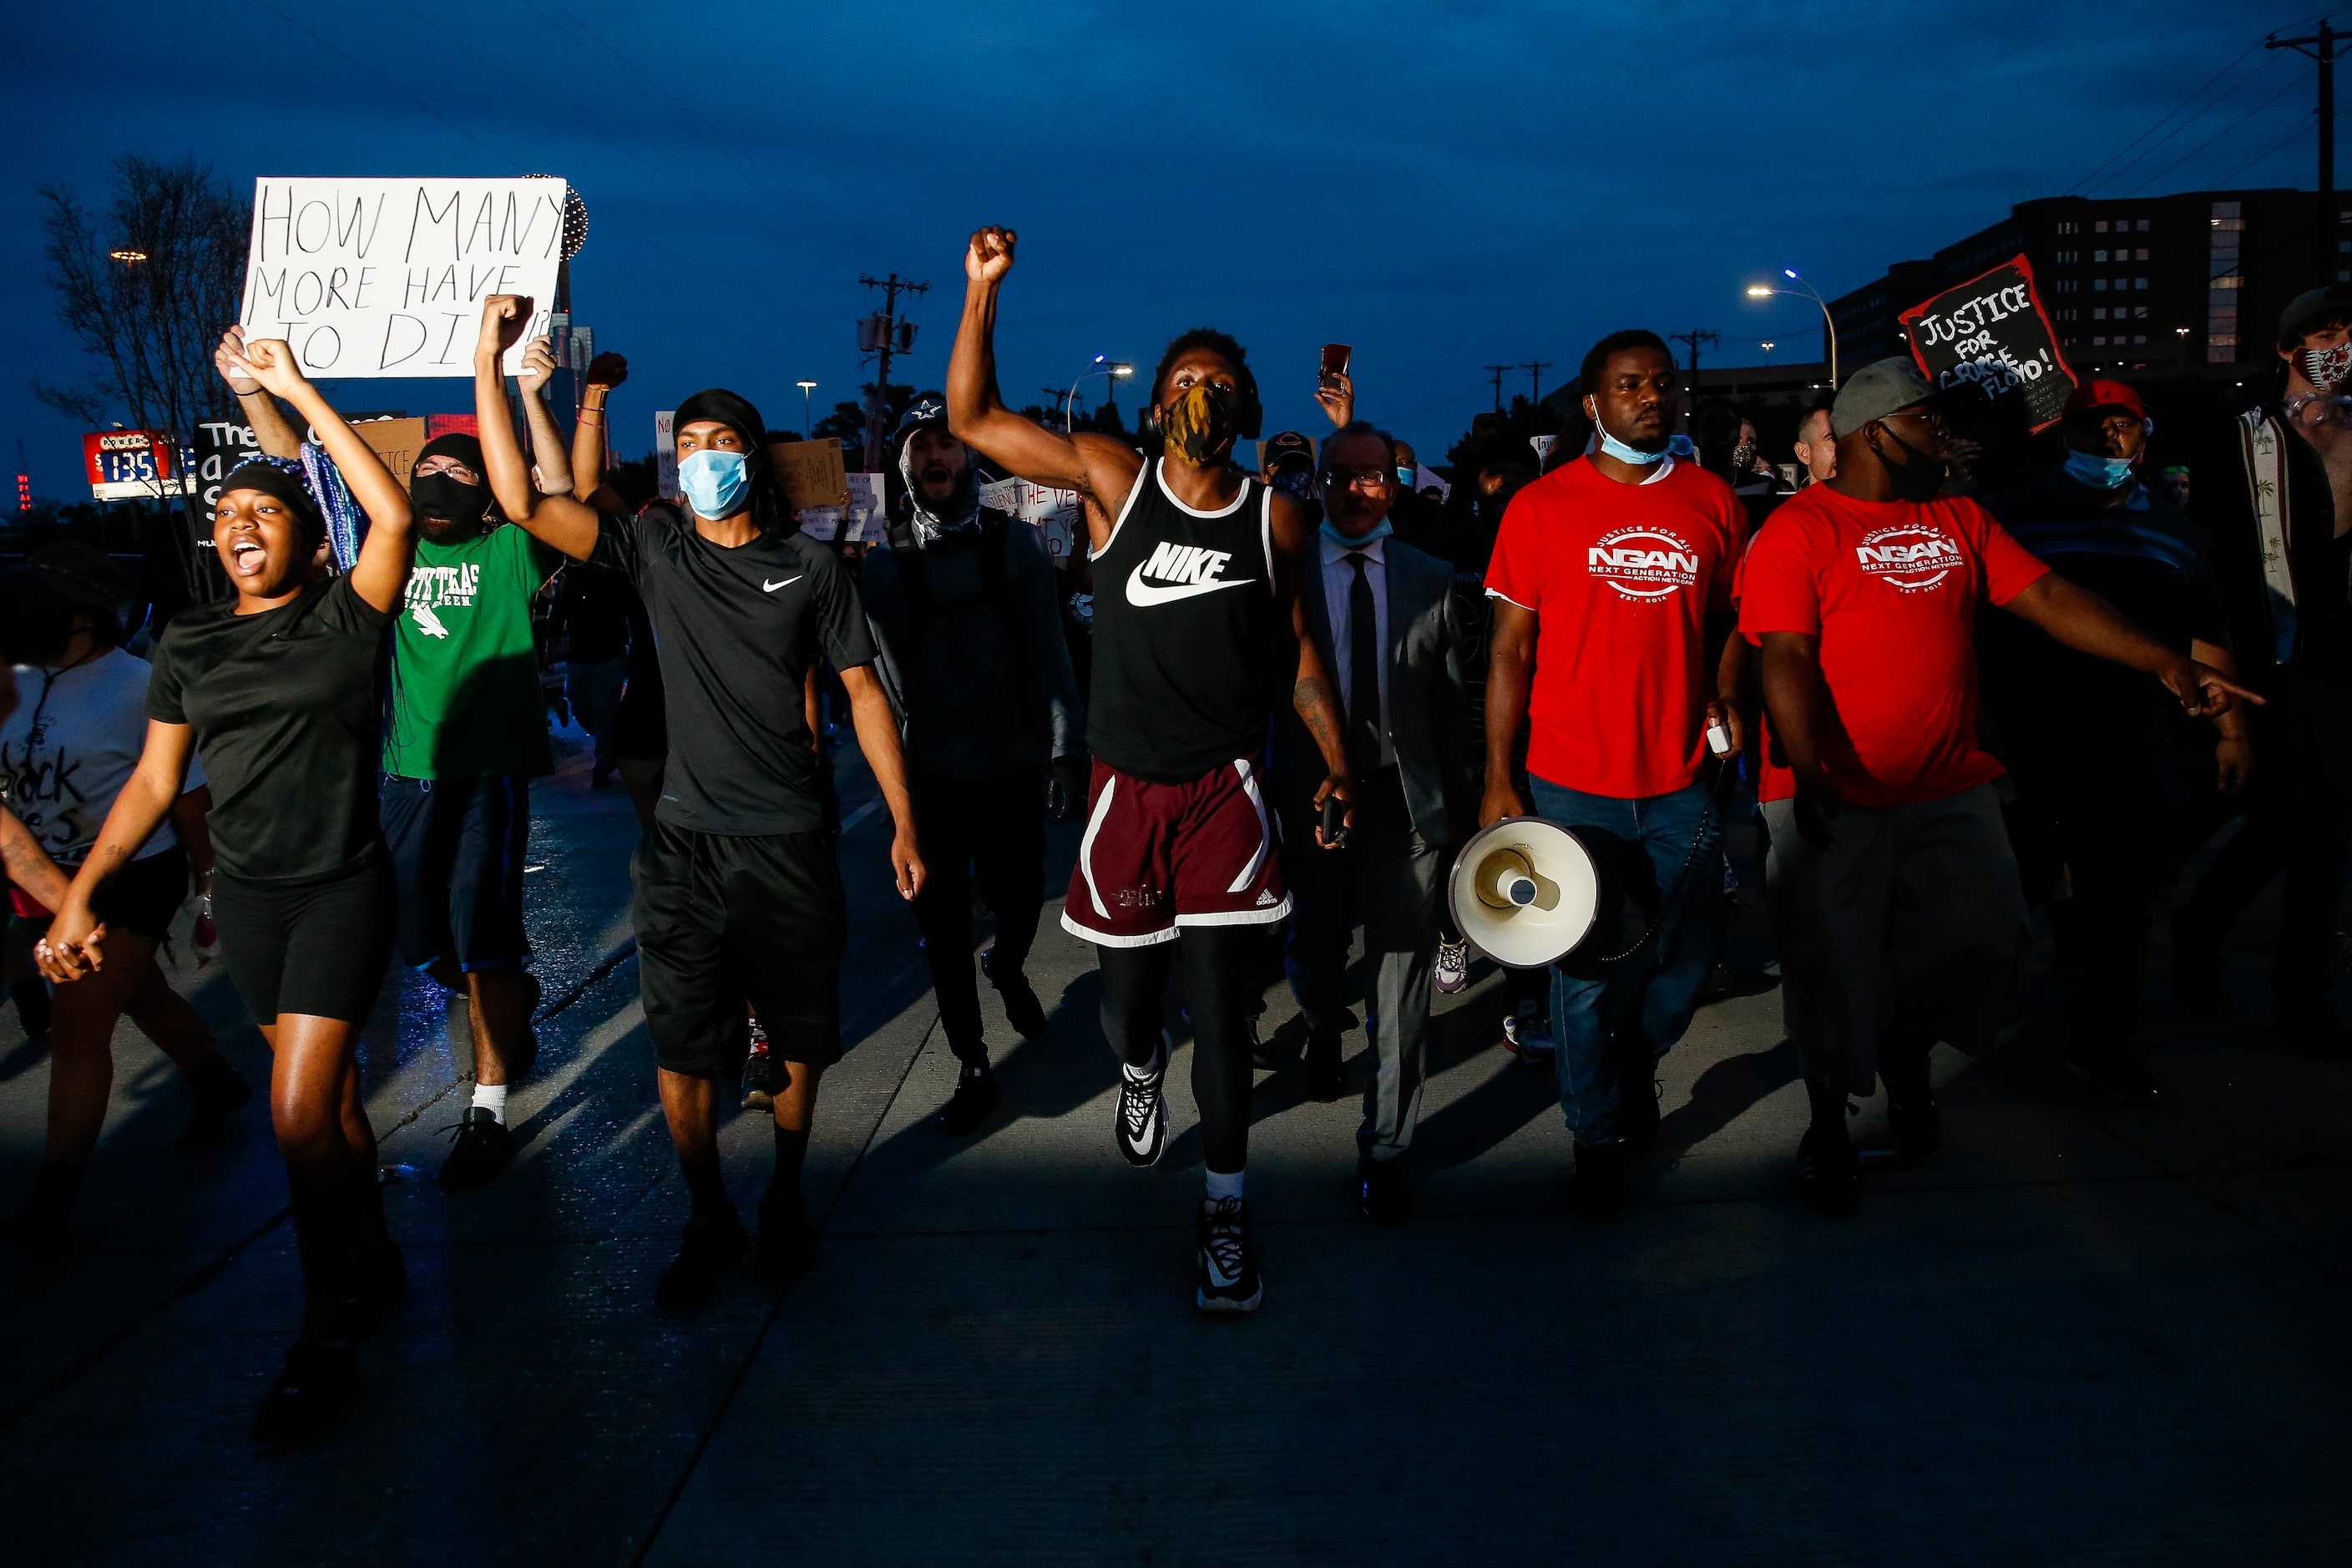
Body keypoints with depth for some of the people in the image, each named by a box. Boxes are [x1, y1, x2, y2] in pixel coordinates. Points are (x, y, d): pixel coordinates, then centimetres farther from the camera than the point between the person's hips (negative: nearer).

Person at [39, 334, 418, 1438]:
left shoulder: (346, 616, -6)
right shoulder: (187, 644, 7)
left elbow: (391, 511, -22)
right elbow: (155, 780, 8)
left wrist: (295, 391, -17)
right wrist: (81, 892, -1)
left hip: (344, 890, -5)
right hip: (246, 893, 5)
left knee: (300, 1114, -11)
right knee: (329, 1094, 16)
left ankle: (325, 1343, 3)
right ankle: (375, 1263, 36)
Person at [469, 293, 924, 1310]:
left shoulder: (812, 568, 2)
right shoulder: (655, 554, 2)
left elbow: (863, 693, 4)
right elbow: (522, 500, -7)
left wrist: (904, 823, 0)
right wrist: (489, 362, -14)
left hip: (791, 842, 0)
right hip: (683, 844, 1)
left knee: (800, 1037, 11)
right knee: (681, 1051, 4)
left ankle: (785, 1197, 32)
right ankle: (709, 1220, 22)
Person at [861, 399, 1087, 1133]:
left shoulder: (1014, 544, -1)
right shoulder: (885, 564, 0)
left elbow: (1048, 652, -4)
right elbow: (886, 679, 1)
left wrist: (1065, 747, -11)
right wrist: (896, 774, -4)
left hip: (1012, 770, 0)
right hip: (929, 778, 0)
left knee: (1019, 903, 14)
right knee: (944, 932, 4)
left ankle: (1009, 971, 49)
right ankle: (972, 1067, 19)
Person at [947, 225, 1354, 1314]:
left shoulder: (1276, 518, 1)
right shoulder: (1115, 480, -2)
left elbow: (1300, 651, 10)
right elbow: (971, 419, -3)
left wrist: (1337, 767, 5)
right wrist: (983, 289, -10)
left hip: (1226, 785, -1)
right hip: (1125, 784, 1)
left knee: (1221, 1000, -3)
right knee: (1126, 991, 13)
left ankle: (1225, 1205, 11)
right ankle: (1139, 1071, 51)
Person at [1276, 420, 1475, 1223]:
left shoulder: (1431, 580, 3)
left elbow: (1453, 703, 4)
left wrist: (1459, 807, 2)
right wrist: (1268, 798, -3)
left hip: (1407, 800, 0)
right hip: (1311, 795, 1)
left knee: (1401, 976, -1)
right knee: (1314, 955, 19)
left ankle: (1385, 1149, 10)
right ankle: (1324, 1032, 54)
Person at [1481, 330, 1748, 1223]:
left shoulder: (1712, 501, 5)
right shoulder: (1543, 506, -3)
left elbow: (1726, 623, 16)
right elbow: (1510, 648, -3)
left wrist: (1727, 705, -1)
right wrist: (1498, 781, -7)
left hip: (1681, 781, 3)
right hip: (1574, 783, -3)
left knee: (1689, 958, 12)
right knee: (1587, 971, 6)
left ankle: (1637, 1065, 43)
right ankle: (1597, 1134, 26)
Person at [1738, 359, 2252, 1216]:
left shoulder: (1960, 521, 13)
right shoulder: (1799, 531, -6)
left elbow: (2049, 597, 8)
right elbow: (1786, 662, -14)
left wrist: (2167, 664, -1)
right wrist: (1809, 774, -26)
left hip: (1950, 790, 5)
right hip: (1835, 800, -5)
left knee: (1986, 934, -3)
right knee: (1832, 968, 1)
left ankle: (1909, 1048, 28)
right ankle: (1828, 1127, 22)